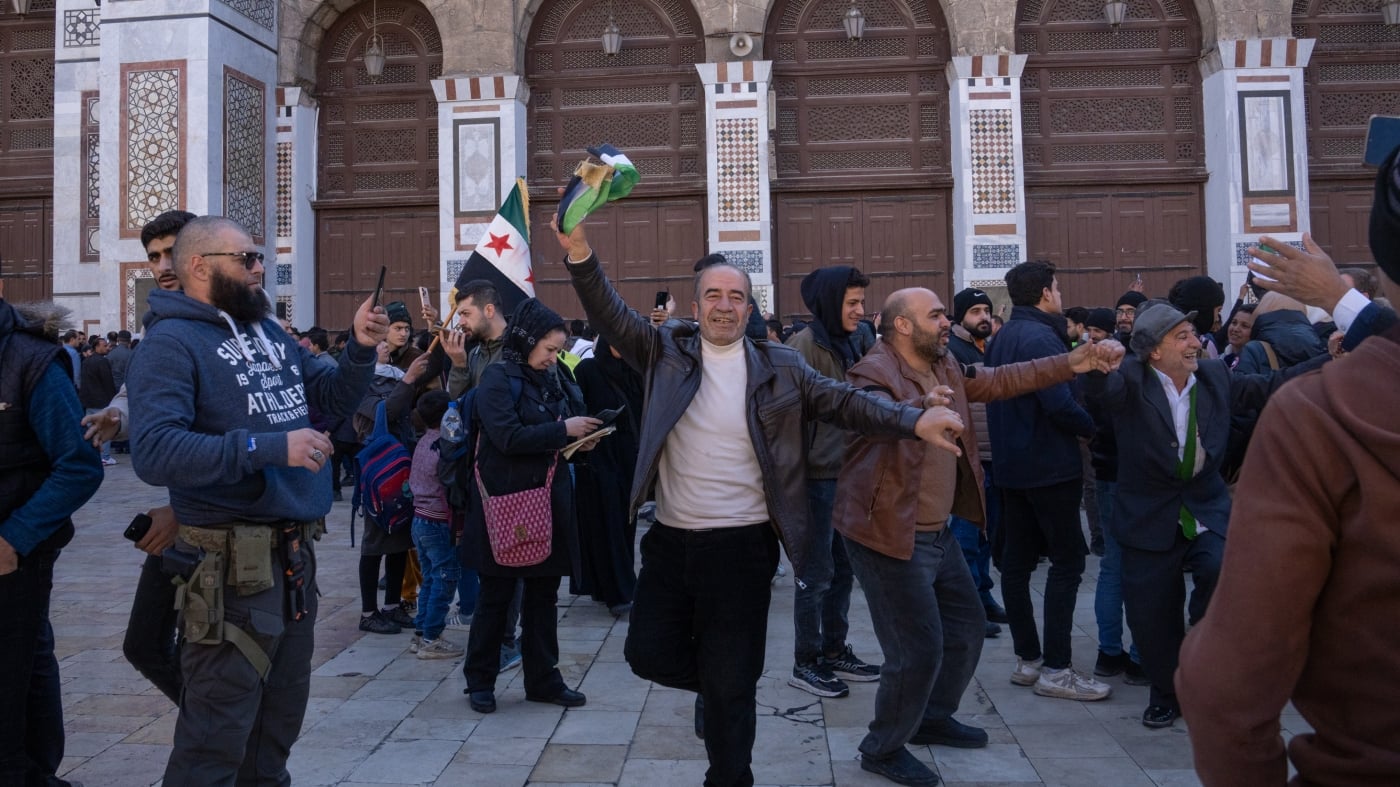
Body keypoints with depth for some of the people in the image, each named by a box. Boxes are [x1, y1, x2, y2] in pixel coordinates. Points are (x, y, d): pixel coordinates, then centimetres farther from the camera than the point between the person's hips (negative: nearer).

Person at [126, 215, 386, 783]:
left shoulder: (269, 331, 13)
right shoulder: (170, 342, -13)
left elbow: (332, 399, 18)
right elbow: (153, 453, -26)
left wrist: (361, 348, 1)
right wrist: (270, 446, -29)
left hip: (295, 554, 8)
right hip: (234, 564, -8)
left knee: (280, 720, 22)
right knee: (215, 740, 1)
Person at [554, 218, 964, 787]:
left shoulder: (778, 367, -1)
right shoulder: (668, 351, 0)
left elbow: (844, 402, -6)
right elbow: (611, 318, -11)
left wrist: (915, 421, -21)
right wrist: (579, 252, -27)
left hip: (741, 545, -2)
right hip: (670, 538, 2)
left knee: (730, 686, 7)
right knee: (648, 654, 10)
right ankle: (714, 686, 41)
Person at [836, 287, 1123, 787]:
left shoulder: (945, 368, 8)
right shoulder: (876, 372, -19)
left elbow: (1001, 380, 10)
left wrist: (1073, 363, 3)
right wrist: (920, 409, -61)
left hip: (937, 532, 10)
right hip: (892, 536, -9)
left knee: (967, 625, 21)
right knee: (919, 648, -4)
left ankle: (932, 718, 41)